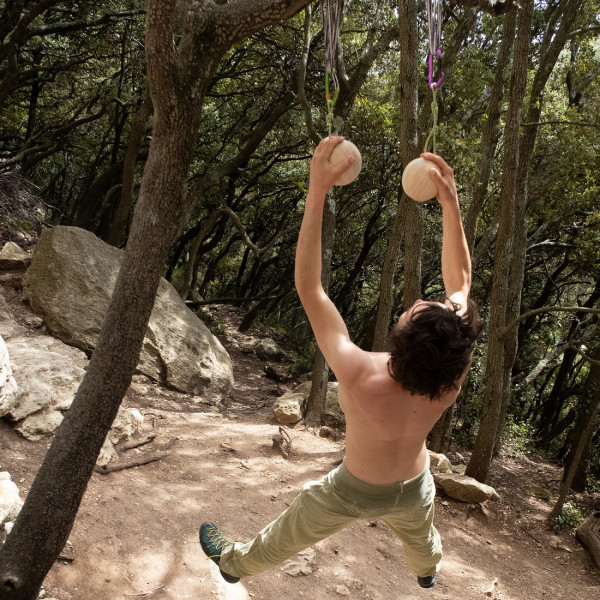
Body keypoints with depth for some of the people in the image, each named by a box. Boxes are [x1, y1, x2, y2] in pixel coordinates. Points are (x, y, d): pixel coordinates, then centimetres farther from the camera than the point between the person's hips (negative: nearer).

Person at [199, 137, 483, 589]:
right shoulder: (453, 377, -35)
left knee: (286, 535, 26)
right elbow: (461, 281, -20)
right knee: (421, 534, 39)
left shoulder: (363, 380, -46)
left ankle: (235, 562, 54)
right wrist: (451, 203, -27)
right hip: (414, 486, 3)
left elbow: (309, 289, -41)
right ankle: (427, 570, 72)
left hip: (357, 491, -3)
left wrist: (317, 191, -44)